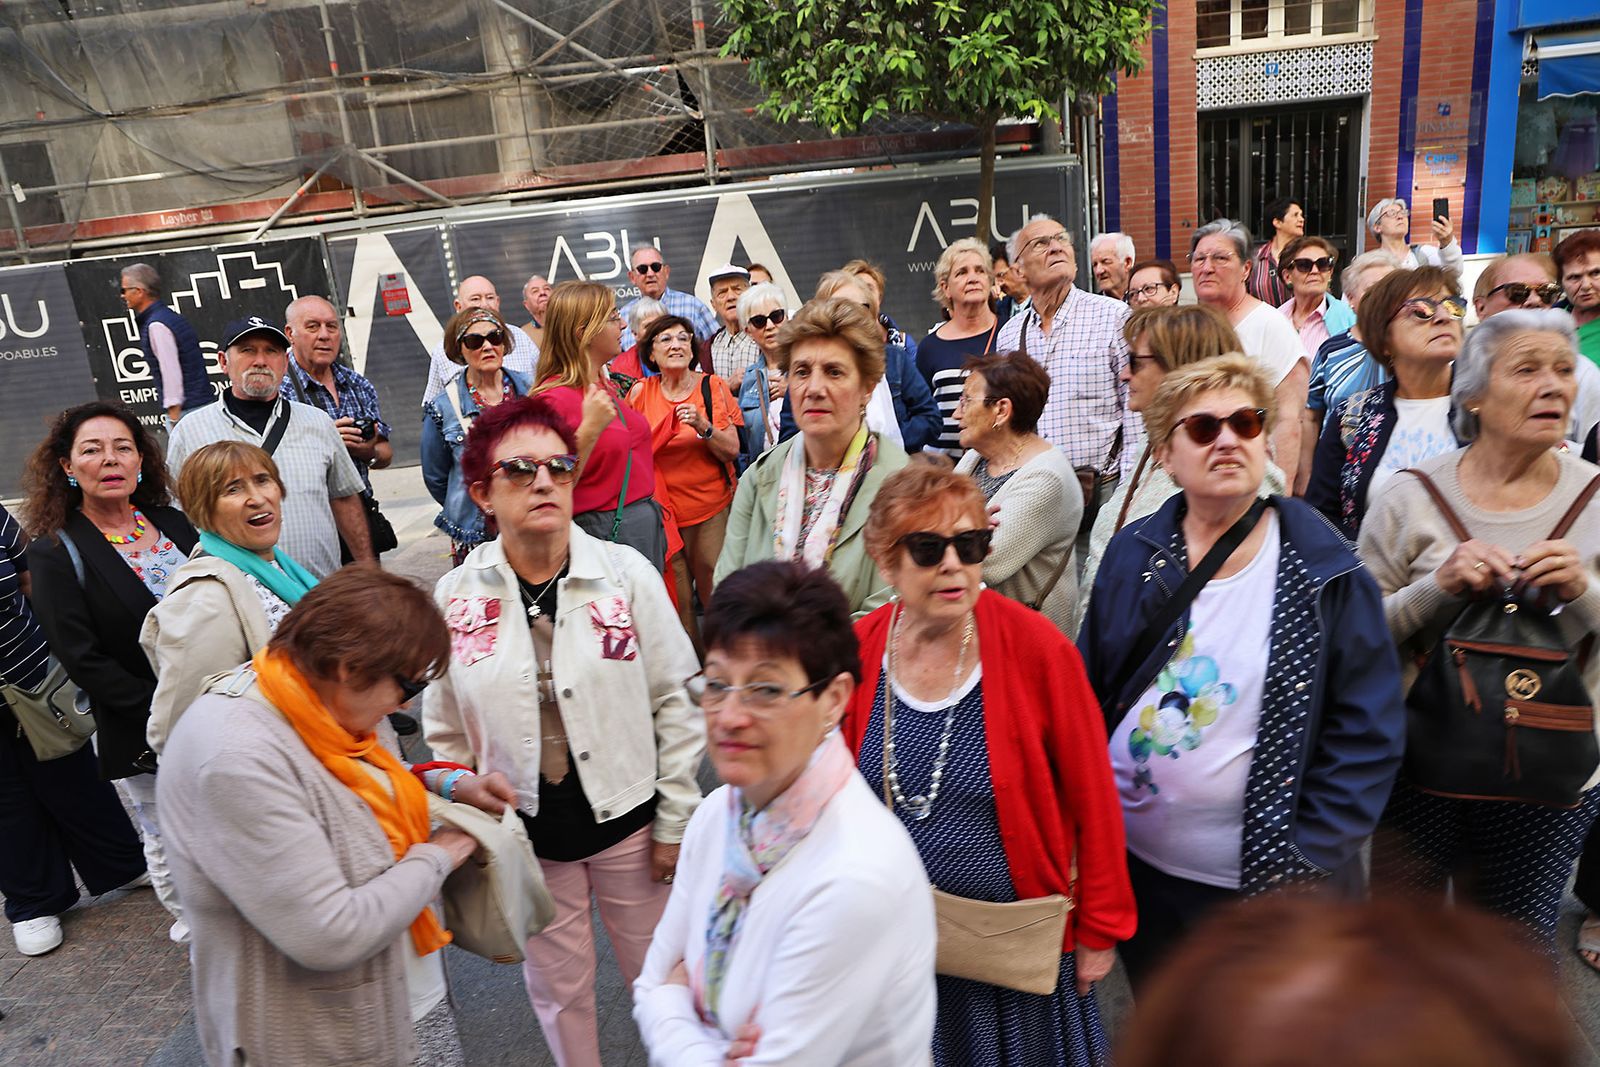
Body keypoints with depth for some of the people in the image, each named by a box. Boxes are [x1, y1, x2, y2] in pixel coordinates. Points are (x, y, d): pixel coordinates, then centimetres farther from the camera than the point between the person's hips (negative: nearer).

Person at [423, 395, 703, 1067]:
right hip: (524, 832, 1)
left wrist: (675, 821, -4)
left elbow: (673, 703, -6)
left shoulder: (628, 576, -12)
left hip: (627, 818, -1)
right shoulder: (454, 598, -7)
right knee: (557, 985, 19)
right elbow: (444, 732, 5)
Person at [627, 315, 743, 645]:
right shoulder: (641, 393, 3)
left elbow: (732, 451, -4)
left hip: (711, 507, -1)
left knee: (716, 595, -2)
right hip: (661, 507, 1)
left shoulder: (712, 386, 1)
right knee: (676, 600, 2)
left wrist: (703, 426, -19)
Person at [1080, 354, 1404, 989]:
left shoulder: (1325, 574, -11)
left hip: (1263, 885, -3)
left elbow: (1367, 733, -9)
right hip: (1137, 868, 3)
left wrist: (1308, 865, -14)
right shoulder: (1132, 554, -3)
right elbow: (1086, 696, 4)